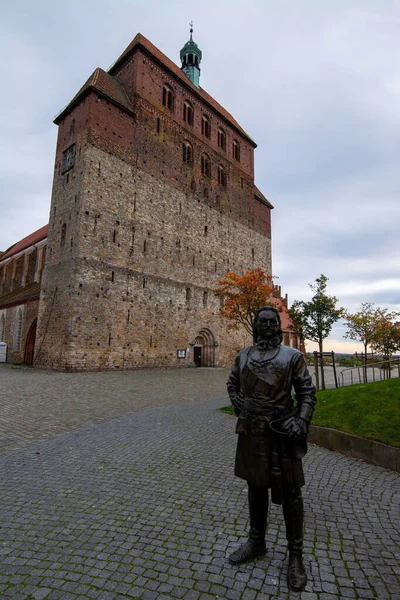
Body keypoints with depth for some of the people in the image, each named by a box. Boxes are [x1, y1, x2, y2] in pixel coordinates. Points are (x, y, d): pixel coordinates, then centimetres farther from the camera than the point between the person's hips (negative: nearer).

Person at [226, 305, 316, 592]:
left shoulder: (292, 356, -7)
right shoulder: (243, 356, 3)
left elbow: (307, 393, -4)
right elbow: (232, 384, 19)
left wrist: (300, 422, -16)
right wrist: (239, 406, 6)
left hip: (282, 432, -3)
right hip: (251, 432, 4)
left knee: (290, 493, 8)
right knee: (256, 486, 19)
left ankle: (296, 554, 29)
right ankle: (256, 541, 39)